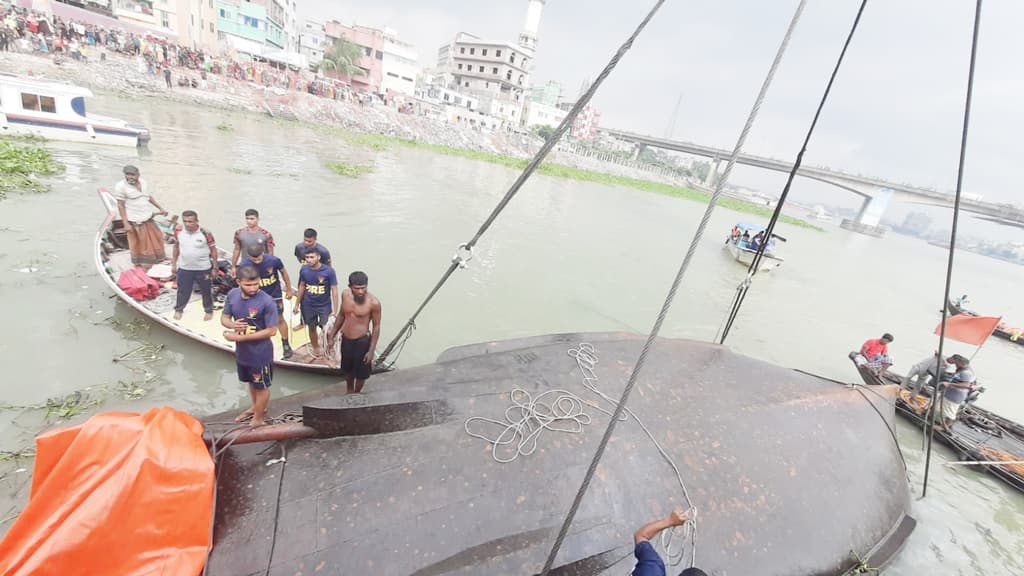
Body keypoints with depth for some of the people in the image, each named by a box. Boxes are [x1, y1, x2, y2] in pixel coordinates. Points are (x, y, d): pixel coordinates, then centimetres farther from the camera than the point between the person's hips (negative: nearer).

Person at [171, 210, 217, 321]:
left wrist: (214, 267, -5)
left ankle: (209, 310, 34)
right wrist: (173, 264, 10)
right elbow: (176, 247, 7)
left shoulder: (205, 233, -19)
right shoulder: (178, 231, -8)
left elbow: (213, 250, -8)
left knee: (206, 291, 14)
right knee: (183, 291, 16)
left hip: (203, 269, -2)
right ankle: (178, 309, 39)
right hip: (184, 268, 3)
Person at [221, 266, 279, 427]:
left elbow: (271, 330, -23)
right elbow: (224, 318, 4)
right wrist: (232, 324, -21)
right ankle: (255, 407, 52)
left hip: (260, 353, -6)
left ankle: (259, 417, 37)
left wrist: (241, 337, -24)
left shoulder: (267, 302, -26)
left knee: (261, 386, 15)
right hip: (241, 351, 6)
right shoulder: (232, 295, -8)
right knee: (251, 382, 28)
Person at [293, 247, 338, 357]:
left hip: (325, 306, -3)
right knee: (312, 328, 18)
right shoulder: (304, 269, -8)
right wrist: (297, 305, 10)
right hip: (308, 306, 4)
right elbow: (302, 286, 6)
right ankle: (316, 348, 41)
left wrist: (335, 310, -17)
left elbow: (334, 291, -16)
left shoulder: (329, 271, -19)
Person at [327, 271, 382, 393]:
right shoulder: (345, 294, -9)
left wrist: (371, 350, -13)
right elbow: (342, 316, 7)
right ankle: (349, 392, 54)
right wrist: (332, 336, 11)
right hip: (345, 340, 5)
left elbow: (376, 327, -14)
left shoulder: (374, 303, -23)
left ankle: (356, 394, 44)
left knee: (360, 373, 16)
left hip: (362, 342, -5)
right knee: (347, 369, 27)